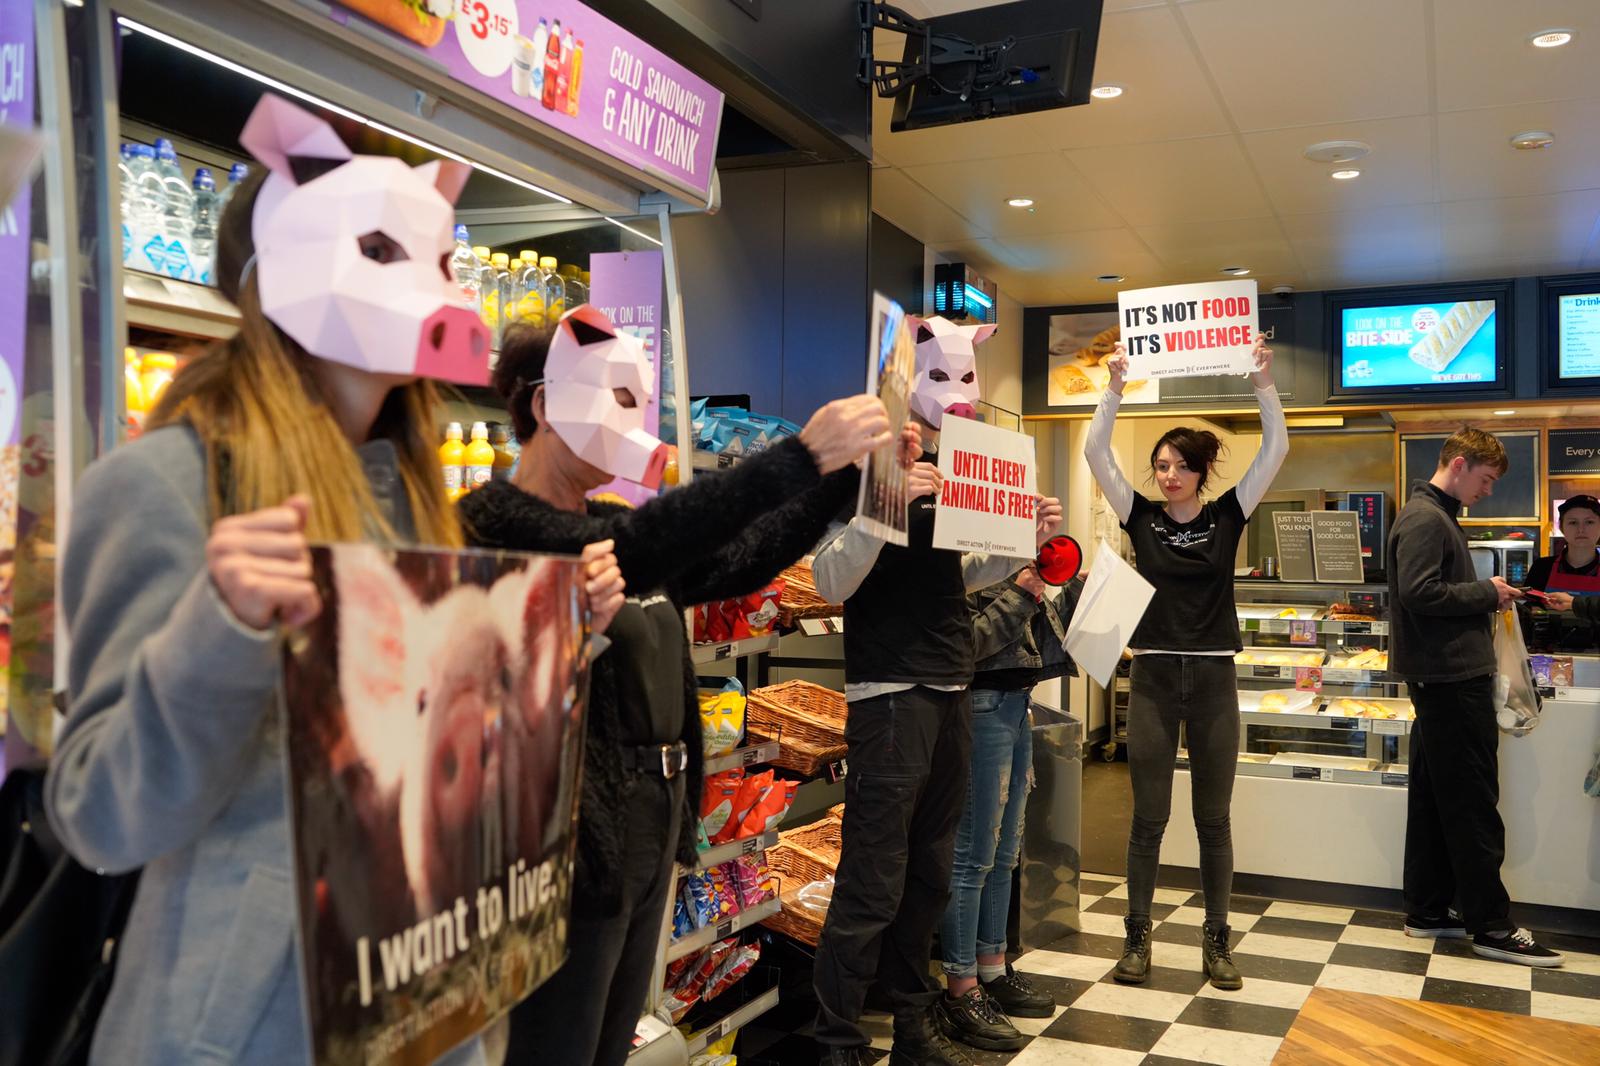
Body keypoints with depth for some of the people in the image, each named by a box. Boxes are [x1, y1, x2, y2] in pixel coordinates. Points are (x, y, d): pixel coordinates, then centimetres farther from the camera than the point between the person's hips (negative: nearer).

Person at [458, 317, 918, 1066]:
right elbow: (629, 551, -33)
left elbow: (738, 563, 11)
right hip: (570, 839, -9)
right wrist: (802, 457, -37)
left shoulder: (604, 522, 11)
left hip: (648, 830, 9)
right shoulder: (494, 521, -16)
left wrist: (845, 472, 0)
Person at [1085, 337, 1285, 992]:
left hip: (1213, 679, 0)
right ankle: (1137, 937, 15)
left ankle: (1216, 941, 19)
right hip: (1154, 676, 0)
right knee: (1149, 816, 5)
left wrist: (1262, 380, -12)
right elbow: (1095, 452, -5)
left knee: (1213, 818, 8)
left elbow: (1276, 449, -4)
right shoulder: (1142, 518, 2)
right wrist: (1116, 386, -11)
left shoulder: (1227, 516, 3)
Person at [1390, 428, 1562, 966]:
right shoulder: (1425, 519, -14)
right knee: (1473, 802, -4)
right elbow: (1419, 593, -24)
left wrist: (1487, 596, 7)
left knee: (1433, 796, 12)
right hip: (1452, 678, -10)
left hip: (1444, 678, 10)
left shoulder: (1437, 515, 18)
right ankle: (1490, 924, 3)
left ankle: (1429, 910, 19)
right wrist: (1486, 593, -13)